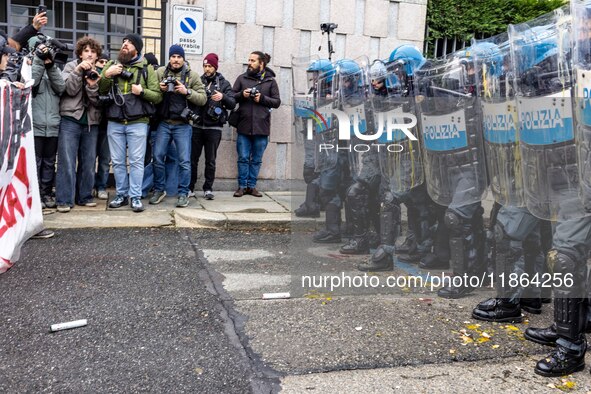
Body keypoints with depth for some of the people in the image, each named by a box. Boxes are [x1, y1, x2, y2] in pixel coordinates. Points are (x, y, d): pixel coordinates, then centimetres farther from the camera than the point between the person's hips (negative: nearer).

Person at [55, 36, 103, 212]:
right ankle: (64, 199, -2)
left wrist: (93, 86, -17)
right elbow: (70, 90, -10)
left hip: (91, 122, 3)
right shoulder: (71, 66, 5)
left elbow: (97, 101, 1)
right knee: (67, 162, -6)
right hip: (71, 119, -3)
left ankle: (84, 196, 18)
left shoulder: (99, 73, 10)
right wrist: (78, 71, -18)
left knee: (88, 162, 7)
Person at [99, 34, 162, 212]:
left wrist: (142, 91, -15)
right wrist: (106, 75, -9)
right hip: (114, 122, 3)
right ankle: (122, 195, 18)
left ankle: (136, 197, 3)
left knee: (136, 161, -2)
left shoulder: (146, 69, 6)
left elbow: (158, 96, 2)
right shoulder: (111, 65, 12)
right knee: (118, 161, 8)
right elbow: (99, 91, 6)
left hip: (138, 122, -3)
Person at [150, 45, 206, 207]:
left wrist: (187, 91, -18)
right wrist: (159, 89, -11)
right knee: (158, 157, 5)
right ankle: (159, 190, 20)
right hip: (163, 122, 2)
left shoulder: (192, 76, 1)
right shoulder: (160, 72, 5)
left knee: (184, 161, -1)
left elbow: (203, 98, -3)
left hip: (183, 125, -2)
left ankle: (183, 194, 9)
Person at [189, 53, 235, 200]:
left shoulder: (224, 84, 7)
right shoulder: (198, 81, 11)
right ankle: (190, 187, 11)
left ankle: (208, 188, 12)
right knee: (193, 158, 2)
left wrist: (223, 97, -19)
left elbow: (232, 104, -1)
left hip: (214, 127, -1)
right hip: (197, 126, 1)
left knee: (210, 160, 3)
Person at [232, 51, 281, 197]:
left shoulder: (270, 81, 5)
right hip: (244, 126, 0)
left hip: (261, 126, 0)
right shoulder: (242, 78, 8)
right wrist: (242, 94, -11)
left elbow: (277, 102, 3)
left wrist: (262, 98, -11)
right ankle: (242, 186, 13)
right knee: (243, 158, 4)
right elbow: (232, 97, 8)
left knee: (257, 159, 8)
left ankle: (252, 186, 19)